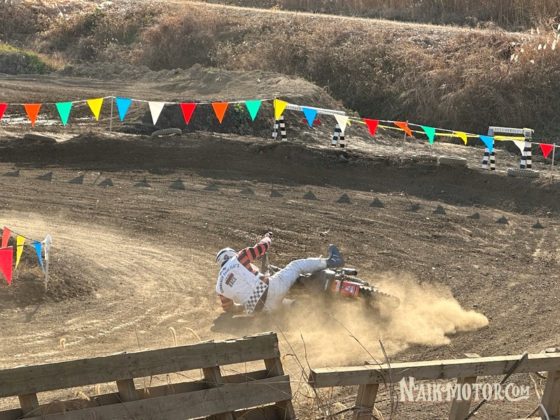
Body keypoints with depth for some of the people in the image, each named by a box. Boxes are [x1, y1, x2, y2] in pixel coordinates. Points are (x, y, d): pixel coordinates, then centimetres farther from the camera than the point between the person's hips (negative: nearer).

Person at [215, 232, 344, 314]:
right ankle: (330, 261, 26)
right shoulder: (237, 259, 2)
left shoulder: (220, 286, 13)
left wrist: (246, 306, 38)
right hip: (269, 289, -4)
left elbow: (229, 308, 19)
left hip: (257, 309, 4)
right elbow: (261, 248, 5)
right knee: (296, 265, 16)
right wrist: (267, 238, 28)